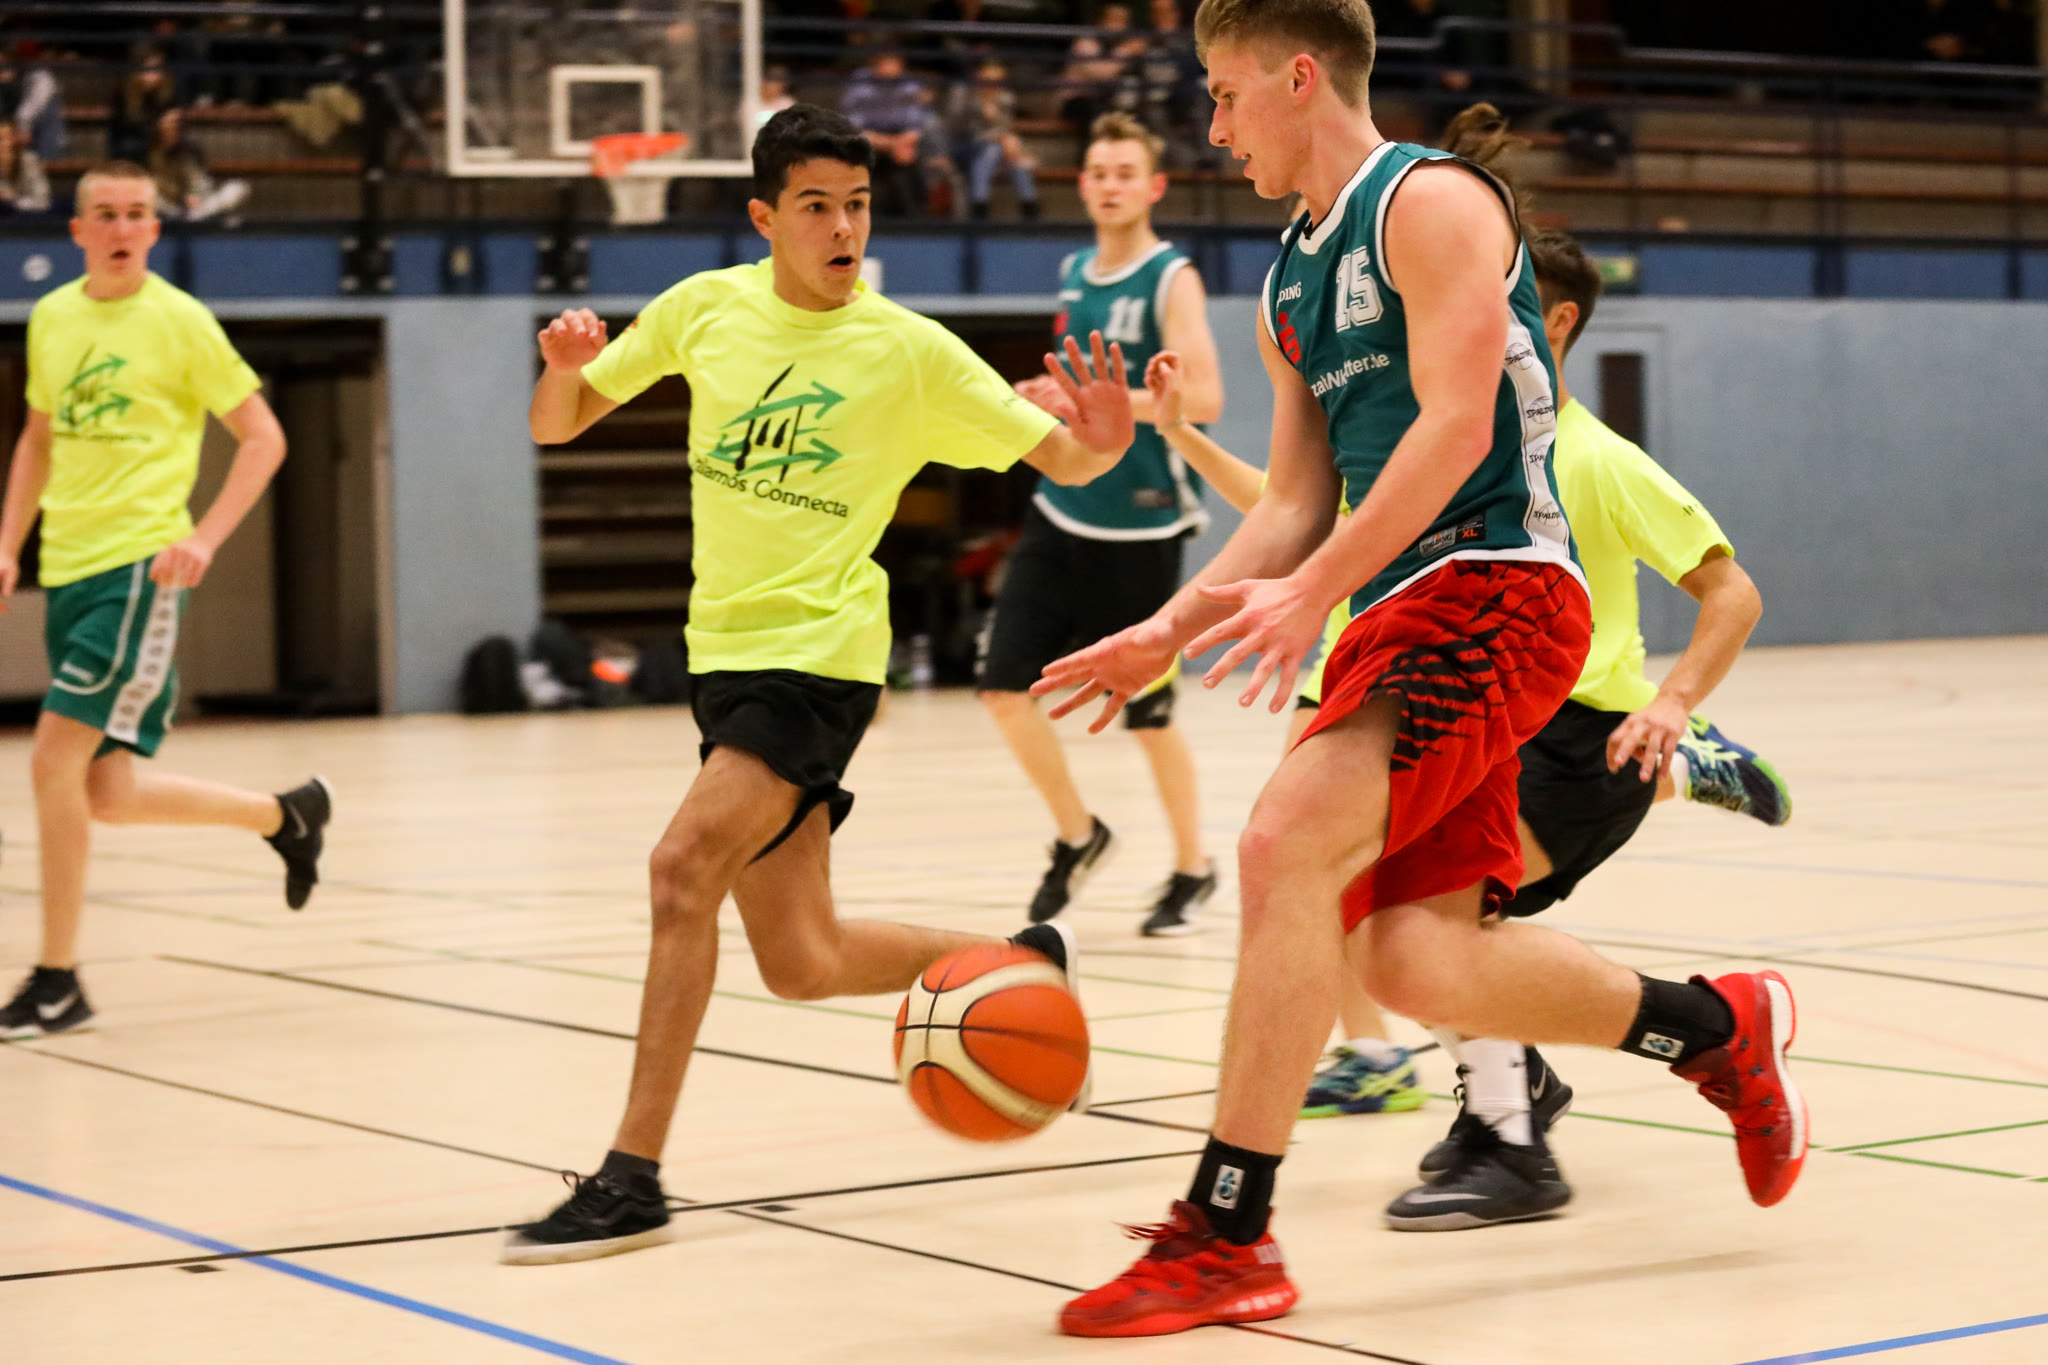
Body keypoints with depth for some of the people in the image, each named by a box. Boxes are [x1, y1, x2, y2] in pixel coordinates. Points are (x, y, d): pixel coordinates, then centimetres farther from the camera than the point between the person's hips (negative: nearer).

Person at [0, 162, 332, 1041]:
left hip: (137, 566, -6)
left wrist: (205, 538, -14)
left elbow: (263, 438, -3)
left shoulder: (177, 320, -5)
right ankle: (286, 814, 30)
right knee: (106, 795, 8)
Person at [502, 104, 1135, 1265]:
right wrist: (566, 363, -13)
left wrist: (1103, 438, -26)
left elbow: (1061, 458, -3)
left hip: (820, 655, -6)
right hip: (727, 648, 6)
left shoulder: (909, 350, -7)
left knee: (684, 867, -24)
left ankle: (632, 1180, -18)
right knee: (803, 964, 11)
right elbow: (557, 424, 10)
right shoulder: (707, 308, 4)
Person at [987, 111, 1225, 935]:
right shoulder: (1075, 274, 10)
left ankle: (1192, 869, 22)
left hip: (1140, 528, -6)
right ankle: (1078, 836, 19)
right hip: (1062, 514, 6)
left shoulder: (1171, 280, -10)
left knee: (1148, 714, 2)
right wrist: (1047, 399, 5)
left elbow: (1203, 398, -21)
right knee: (1004, 687, -2)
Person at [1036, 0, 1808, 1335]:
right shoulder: (1290, 285, 21)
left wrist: (1312, 593, -24)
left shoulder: (1431, 201, -5)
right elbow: (1295, 507, 22)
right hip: (1399, 614, 9)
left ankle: (1225, 1238, -21)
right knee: (1414, 959, 1)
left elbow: (1456, 423, -16)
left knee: (1287, 841, -24)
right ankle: (1716, 1027, 22)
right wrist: (1168, 633, 9)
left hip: (1494, 587, -9)